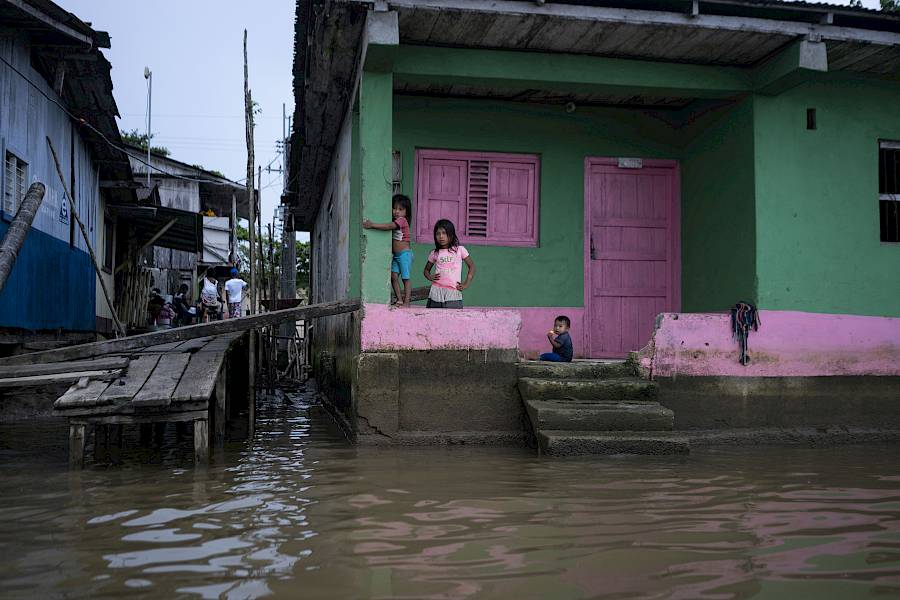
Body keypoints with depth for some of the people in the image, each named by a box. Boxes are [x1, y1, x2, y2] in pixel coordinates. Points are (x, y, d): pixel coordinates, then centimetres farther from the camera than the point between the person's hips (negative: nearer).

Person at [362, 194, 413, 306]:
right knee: (393, 276, 1)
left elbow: (389, 226, -28)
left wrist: (372, 225, -33)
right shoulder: (395, 221, 14)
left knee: (405, 278, -5)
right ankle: (399, 299, 6)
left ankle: (406, 302, -4)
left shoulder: (402, 220, -14)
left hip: (404, 254, -8)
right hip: (396, 255, 8)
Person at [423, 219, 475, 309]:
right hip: (436, 292, 2)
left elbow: (471, 266, 9)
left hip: (453, 292, -2)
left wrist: (466, 284, 1)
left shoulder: (460, 250, 5)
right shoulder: (435, 253, 10)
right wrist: (430, 277, 1)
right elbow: (427, 269, 23)